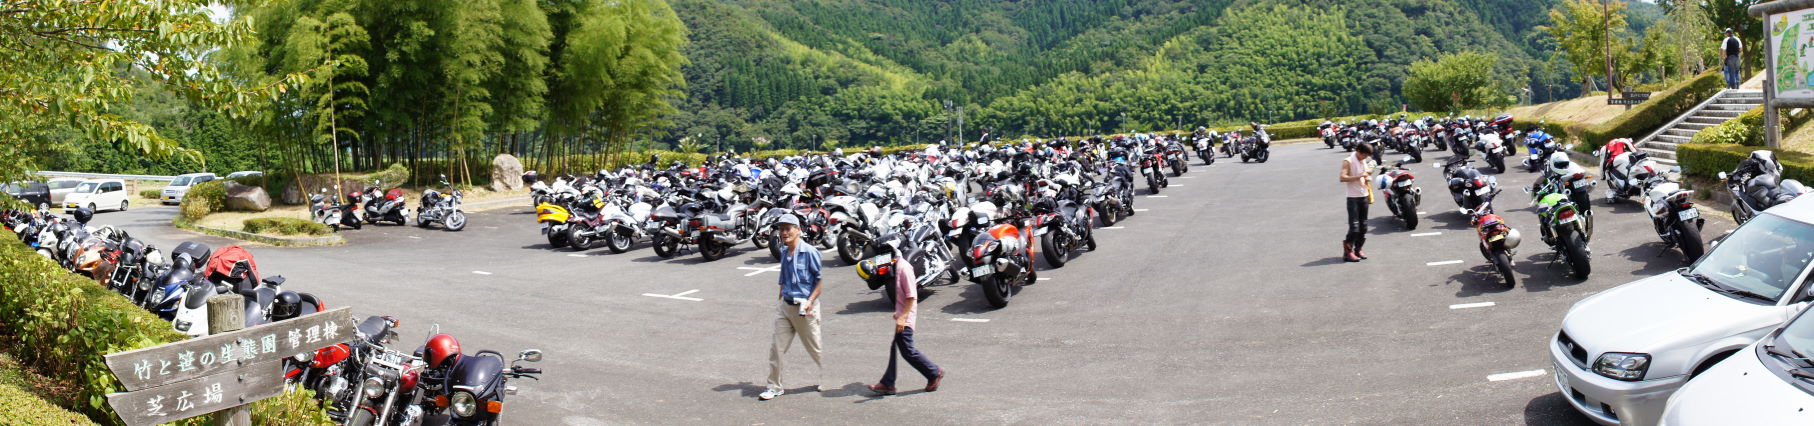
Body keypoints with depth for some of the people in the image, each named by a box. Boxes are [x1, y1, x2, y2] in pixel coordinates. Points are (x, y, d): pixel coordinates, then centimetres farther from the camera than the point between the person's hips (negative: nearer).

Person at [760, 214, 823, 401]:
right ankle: (774, 387, 11)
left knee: (814, 348, 9)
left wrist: (810, 301, -19)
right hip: (785, 306, 6)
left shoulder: (810, 252, -13)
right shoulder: (784, 253, 8)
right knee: (777, 348, 3)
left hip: (804, 308, -6)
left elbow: (821, 280, -10)